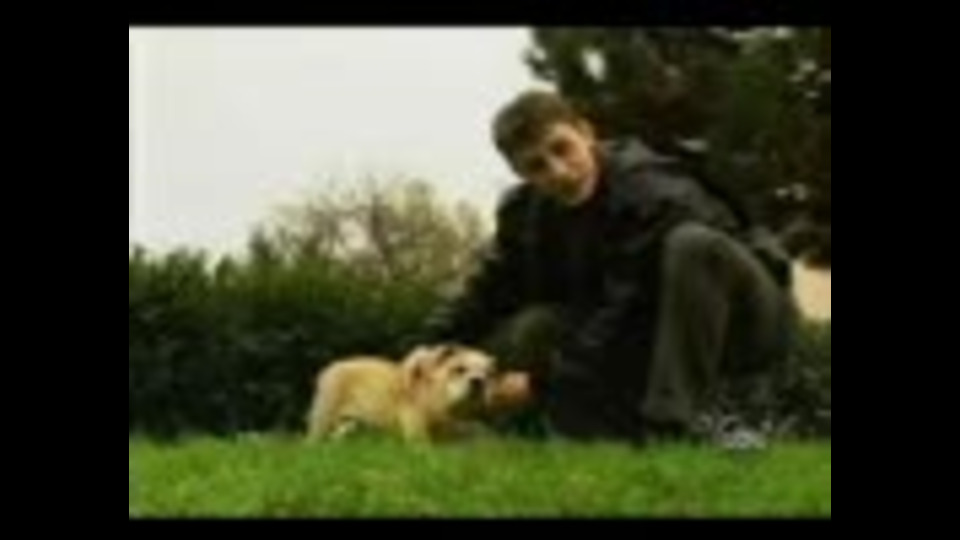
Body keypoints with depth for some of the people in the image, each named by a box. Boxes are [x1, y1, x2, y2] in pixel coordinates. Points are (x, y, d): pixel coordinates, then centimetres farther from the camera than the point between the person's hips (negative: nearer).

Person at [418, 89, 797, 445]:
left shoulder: (651, 194, -28)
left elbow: (627, 314, -31)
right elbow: (487, 292, -4)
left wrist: (543, 384, -29)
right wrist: (432, 347, -21)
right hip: (649, 335, 6)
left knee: (692, 244, -37)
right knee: (534, 328, -16)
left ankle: (670, 428, -35)